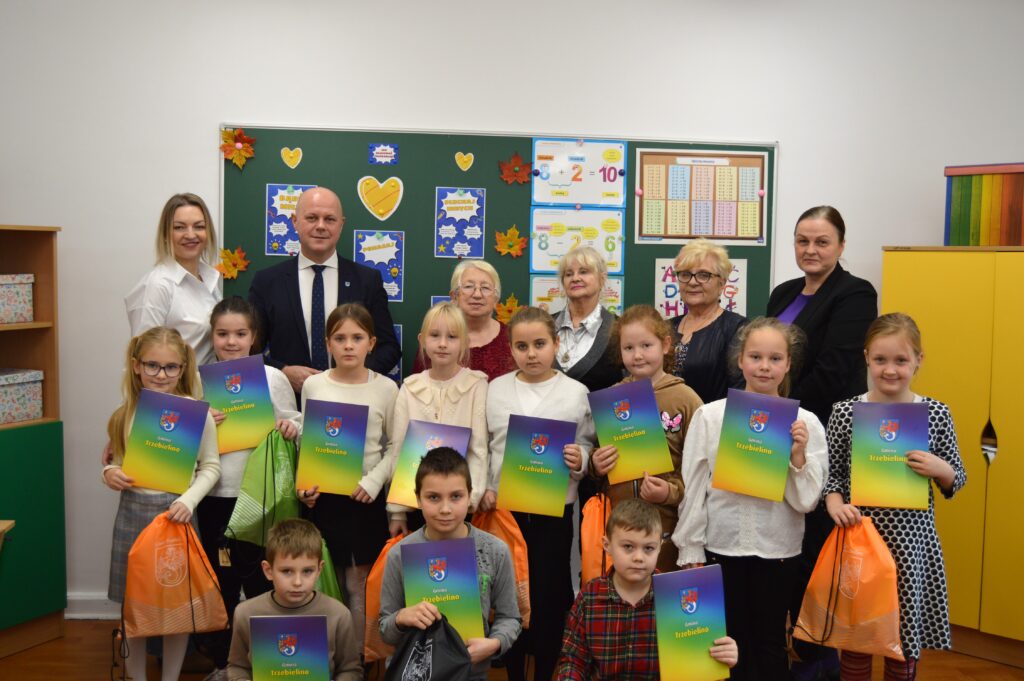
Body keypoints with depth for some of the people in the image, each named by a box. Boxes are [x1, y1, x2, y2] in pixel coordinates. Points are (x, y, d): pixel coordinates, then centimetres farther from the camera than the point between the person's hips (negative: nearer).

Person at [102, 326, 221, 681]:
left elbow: (210, 466, -3)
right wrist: (109, 472, -8)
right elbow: (117, 459, 14)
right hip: (132, 510, 3)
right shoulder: (126, 413, 3)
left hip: (175, 512, -3)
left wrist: (189, 500, -16)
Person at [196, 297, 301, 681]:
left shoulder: (272, 378, -3)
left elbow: (293, 428, 1)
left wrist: (290, 429, -21)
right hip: (214, 495, 3)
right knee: (220, 579, 13)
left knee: (258, 577, 6)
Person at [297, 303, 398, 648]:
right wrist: (303, 484, -7)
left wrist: (374, 480, -13)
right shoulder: (313, 385, 2)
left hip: (365, 497, -1)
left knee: (360, 582, 3)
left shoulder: (386, 388, -2)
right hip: (321, 496, 1)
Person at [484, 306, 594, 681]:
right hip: (504, 508, 2)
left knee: (549, 596, 5)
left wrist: (580, 461, -20)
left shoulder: (576, 392, -3)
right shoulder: (496, 389, 2)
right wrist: (485, 489, -3)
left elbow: (587, 445, 1)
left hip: (554, 510, -2)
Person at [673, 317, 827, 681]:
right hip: (721, 547, 0)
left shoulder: (805, 423, -3)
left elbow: (806, 501, -4)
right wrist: (691, 553, -1)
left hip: (776, 552, 0)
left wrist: (798, 456, -18)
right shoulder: (710, 416, -4)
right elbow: (693, 489, -1)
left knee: (770, 645, 13)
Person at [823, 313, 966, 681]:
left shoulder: (936, 413, -2)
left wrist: (940, 469, -15)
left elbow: (956, 482, 6)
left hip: (911, 540, 1)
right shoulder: (845, 412, -4)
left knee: (905, 635, 13)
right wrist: (835, 504, -16)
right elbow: (831, 474, 3)